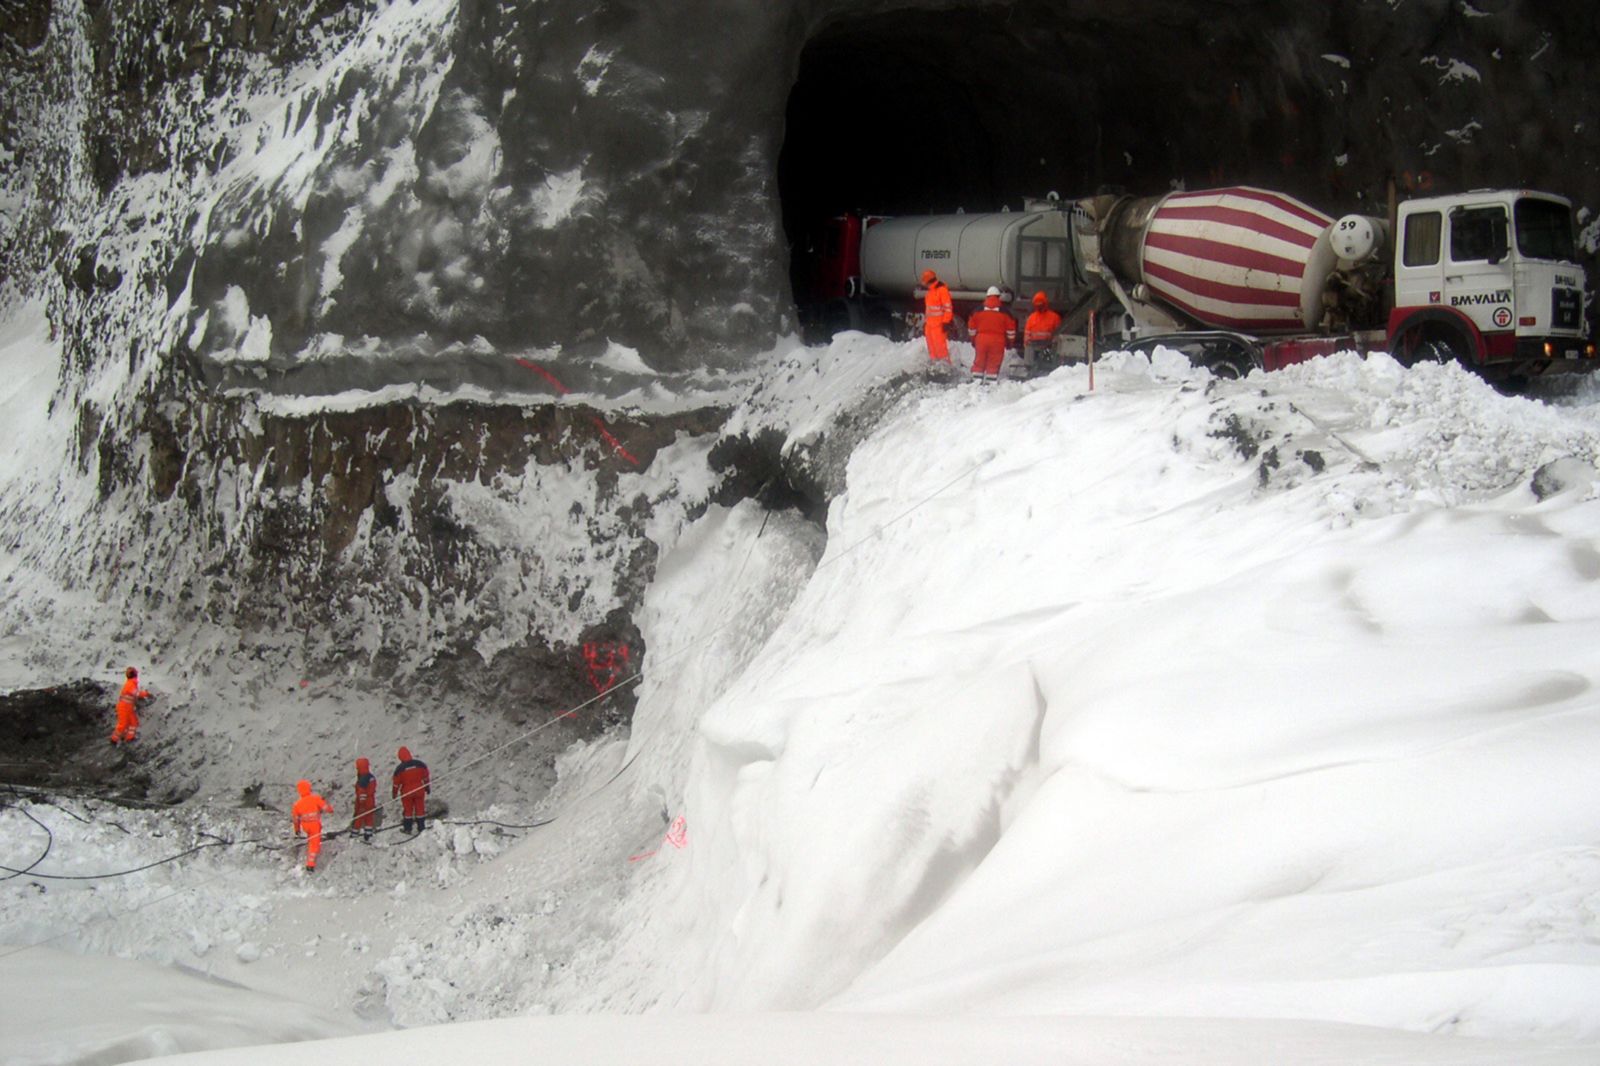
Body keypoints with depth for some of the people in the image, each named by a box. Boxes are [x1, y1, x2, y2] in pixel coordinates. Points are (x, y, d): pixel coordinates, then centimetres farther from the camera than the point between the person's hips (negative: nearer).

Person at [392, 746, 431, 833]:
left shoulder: (400, 769, -14)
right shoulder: (420, 764, -7)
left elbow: (396, 782, -6)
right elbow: (426, 777, 4)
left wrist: (394, 792, 8)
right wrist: (427, 787, 17)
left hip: (406, 792, -2)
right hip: (419, 791, 2)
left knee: (407, 810, 12)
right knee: (420, 809, 11)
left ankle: (407, 828, 19)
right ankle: (421, 828, 15)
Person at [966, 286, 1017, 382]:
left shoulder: (978, 311, 6)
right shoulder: (1005, 312, 1)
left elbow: (972, 326, 12)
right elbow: (1011, 328, 4)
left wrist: (973, 339, 23)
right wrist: (1010, 341, 15)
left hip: (981, 339, 2)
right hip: (997, 340, -2)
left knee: (979, 361, 10)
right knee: (994, 363, 1)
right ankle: (991, 381, -2)